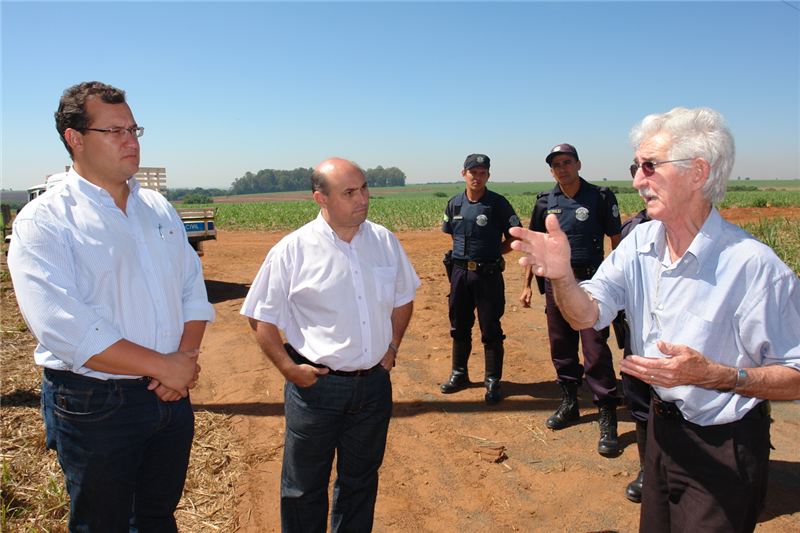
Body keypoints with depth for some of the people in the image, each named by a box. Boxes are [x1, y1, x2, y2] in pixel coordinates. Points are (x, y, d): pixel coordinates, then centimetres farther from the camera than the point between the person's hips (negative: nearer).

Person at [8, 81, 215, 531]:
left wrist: (187, 356, -9)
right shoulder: (42, 223, -11)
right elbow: (64, 329, -21)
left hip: (171, 394, 5)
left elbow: (193, 287, 8)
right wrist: (163, 365, -19)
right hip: (94, 406, -4)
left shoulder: (158, 208, 8)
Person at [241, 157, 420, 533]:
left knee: (360, 481, 21)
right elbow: (261, 317, -5)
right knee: (304, 487, 13)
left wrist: (392, 346, 7)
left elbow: (403, 298, 15)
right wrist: (288, 368, -10)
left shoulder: (384, 241, 0)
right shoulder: (293, 250, -12)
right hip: (316, 385, -3)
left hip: (374, 383, 4)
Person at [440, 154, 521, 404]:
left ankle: (493, 381, 16)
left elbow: (514, 238, -1)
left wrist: (492, 253, -2)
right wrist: (466, 253, 11)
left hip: (488, 274, -4)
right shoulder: (454, 203, 6)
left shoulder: (498, 203, -7)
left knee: (491, 331, 3)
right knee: (459, 327, 15)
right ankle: (459, 375, 30)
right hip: (459, 272, 5)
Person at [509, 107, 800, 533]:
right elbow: (587, 314, -11)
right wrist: (561, 275, -31)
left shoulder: (754, 266, -25)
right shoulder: (640, 243, -4)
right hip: (662, 427, 6)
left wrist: (713, 374, -34)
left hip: (725, 449, -6)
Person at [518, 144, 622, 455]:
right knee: (561, 347, 12)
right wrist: (526, 284, 12)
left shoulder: (600, 198, -2)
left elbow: (617, 242, -1)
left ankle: (608, 420, 4)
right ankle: (569, 404, 29)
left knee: (596, 351, -6)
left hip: (590, 281, -4)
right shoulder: (545, 202, 9)